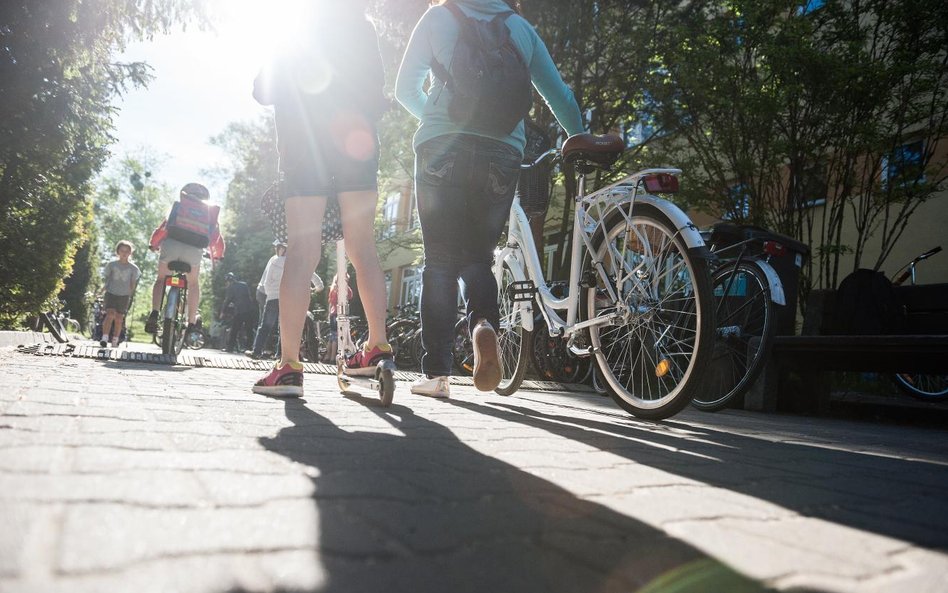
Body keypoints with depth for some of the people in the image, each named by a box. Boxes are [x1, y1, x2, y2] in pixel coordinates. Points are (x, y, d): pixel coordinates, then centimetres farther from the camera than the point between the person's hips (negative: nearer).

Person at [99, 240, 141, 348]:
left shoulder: (133, 268, 2)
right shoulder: (112, 264, 2)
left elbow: (133, 282, 9)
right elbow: (105, 277, 11)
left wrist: (130, 293, 1)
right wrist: (104, 286, -6)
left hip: (124, 295, 1)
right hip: (111, 293, -1)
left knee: (119, 318, 5)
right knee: (110, 314, -17)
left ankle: (115, 341, 14)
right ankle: (104, 338, -20)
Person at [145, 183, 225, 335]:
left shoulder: (178, 206, 26)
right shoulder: (210, 213, 27)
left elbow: (161, 230, 27)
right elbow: (218, 242, 28)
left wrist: (153, 245, 46)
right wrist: (216, 256, 48)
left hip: (171, 244, 0)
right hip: (194, 250, 0)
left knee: (161, 279, 21)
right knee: (194, 284, 23)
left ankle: (154, 313, 1)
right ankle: (191, 323, 20)